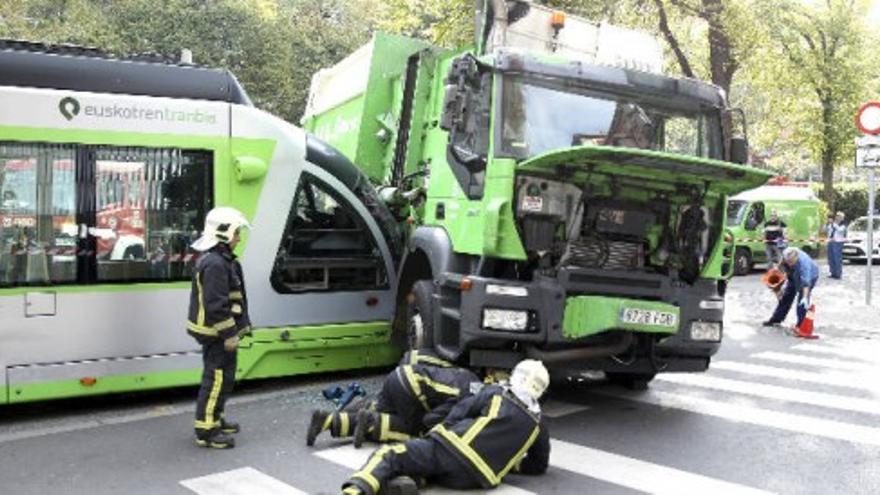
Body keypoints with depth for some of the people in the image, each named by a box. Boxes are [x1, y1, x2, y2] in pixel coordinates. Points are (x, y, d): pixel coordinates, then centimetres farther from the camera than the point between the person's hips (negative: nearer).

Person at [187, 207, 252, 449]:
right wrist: (229, 334, -21)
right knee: (216, 379, -6)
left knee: (223, 377, 20)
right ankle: (206, 431, 1)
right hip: (216, 334, -11)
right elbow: (216, 305, -25)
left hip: (219, 333, 11)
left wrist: (232, 329, 22)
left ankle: (216, 419, 33)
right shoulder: (215, 264, -21)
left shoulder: (219, 260, 14)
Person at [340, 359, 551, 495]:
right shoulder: (538, 427, 18)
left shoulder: (495, 393, 11)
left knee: (387, 454, 0)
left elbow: (457, 414, 11)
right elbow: (539, 466, 26)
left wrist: (439, 434, 26)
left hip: (453, 449, -3)